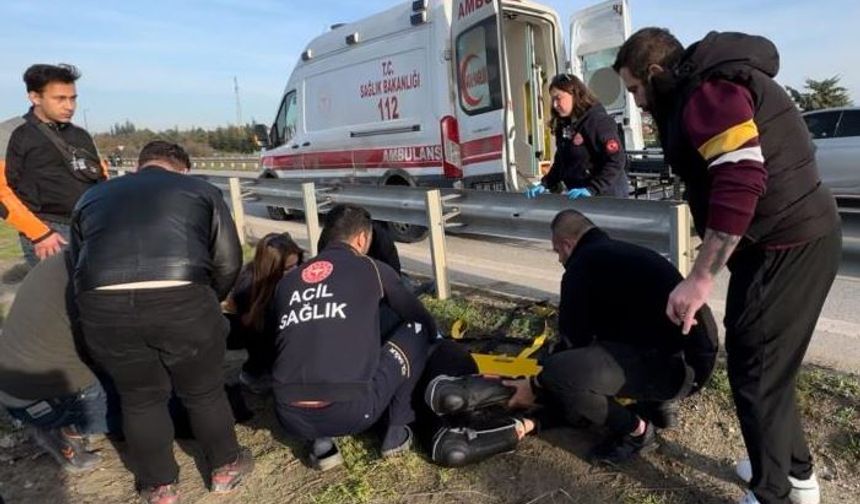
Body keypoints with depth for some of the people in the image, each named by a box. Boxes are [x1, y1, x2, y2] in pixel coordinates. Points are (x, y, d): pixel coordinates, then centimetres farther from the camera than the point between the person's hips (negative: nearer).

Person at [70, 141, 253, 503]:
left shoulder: (91, 197, 30)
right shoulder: (201, 190, 22)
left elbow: (78, 262, 27)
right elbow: (229, 262, 14)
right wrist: (207, 303, 29)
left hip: (102, 304, 3)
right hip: (182, 299, -2)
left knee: (140, 398, 24)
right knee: (203, 391, 21)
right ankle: (225, 467, 41)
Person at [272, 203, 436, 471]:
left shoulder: (287, 281, 16)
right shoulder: (372, 269, 6)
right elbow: (423, 320, 20)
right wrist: (434, 338, 44)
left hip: (291, 419, 4)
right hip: (352, 412, -4)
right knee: (417, 330, 14)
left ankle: (319, 442, 18)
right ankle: (396, 431, 18)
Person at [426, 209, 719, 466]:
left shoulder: (584, 264, -9)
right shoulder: (620, 253, 20)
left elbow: (573, 341, -7)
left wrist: (536, 386, 10)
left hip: (677, 363, -10)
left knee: (557, 372, -24)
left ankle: (635, 430, -1)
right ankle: (658, 405, 19)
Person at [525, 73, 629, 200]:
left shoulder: (598, 121, -12)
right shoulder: (563, 126, 11)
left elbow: (617, 160, -20)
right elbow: (560, 163, 17)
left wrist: (591, 189, -28)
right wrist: (545, 184, 1)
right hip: (577, 198, 7)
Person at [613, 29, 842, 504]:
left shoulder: (706, 91, -17)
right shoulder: (701, 89, 17)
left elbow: (742, 181, -29)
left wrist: (700, 277, -28)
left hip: (787, 245, -11)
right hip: (788, 238, 11)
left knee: (755, 369, 0)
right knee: (764, 363, 20)